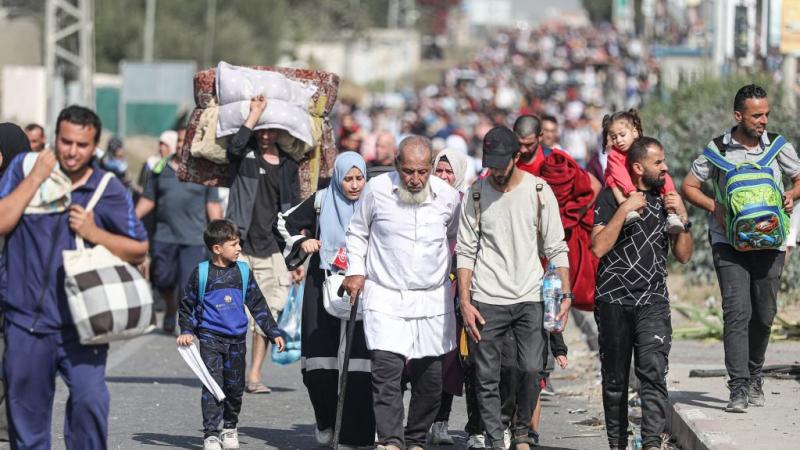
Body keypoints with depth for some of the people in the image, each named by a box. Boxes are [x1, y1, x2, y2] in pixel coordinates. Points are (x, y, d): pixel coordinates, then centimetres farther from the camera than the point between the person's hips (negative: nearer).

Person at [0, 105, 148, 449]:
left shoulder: (110, 191, 3)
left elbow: (139, 251, 5)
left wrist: (93, 233, -9)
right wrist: (35, 178, -12)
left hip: (81, 324, -1)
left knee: (89, 400, -18)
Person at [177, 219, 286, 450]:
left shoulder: (242, 272, 5)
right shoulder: (201, 273, -4)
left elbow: (257, 304, 10)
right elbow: (187, 304, 7)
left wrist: (274, 333, 8)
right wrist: (186, 331, -2)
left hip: (237, 339, 3)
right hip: (210, 338, -3)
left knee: (235, 387, 8)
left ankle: (230, 428, 27)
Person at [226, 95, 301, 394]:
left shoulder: (288, 166, 13)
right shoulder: (246, 157, 2)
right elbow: (234, 148, -23)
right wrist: (254, 114, -21)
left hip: (270, 249, 4)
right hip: (240, 246, -4)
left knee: (267, 313, 2)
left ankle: (254, 376, 6)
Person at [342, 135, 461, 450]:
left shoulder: (448, 196, -1)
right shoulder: (377, 189, -5)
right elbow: (357, 232, 12)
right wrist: (355, 271, 4)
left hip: (433, 298, 2)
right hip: (385, 297, -2)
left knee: (431, 377, 6)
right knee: (386, 368, -17)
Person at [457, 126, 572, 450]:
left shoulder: (538, 191, 1)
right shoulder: (476, 194, 3)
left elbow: (556, 248, 4)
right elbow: (466, 251, 4)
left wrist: (565, 294, -6)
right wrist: (465, 301, -4)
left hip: (530, 298, 0)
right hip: (487, 300, 0)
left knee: (531, 369, -9)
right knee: (487, 378, -2)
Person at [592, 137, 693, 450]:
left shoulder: (666, 198, 13)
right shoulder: (612, 196, 1)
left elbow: (683, 256, 13)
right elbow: (598, 247, -10)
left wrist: (682, 218, 0)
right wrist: (624, 210, -15)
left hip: (653, 300, 2)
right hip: (613, 299, -2)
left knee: (653, 371, -16)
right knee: (615, 377, 6)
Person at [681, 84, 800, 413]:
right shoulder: (718, 149, 0)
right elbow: (688, 186, 6)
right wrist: (715, 207, -11)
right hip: (729, 241, -2)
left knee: (764, 314, 6)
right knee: (737, 311, -14)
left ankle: (754, 376, 26)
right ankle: (739, 388, -17)